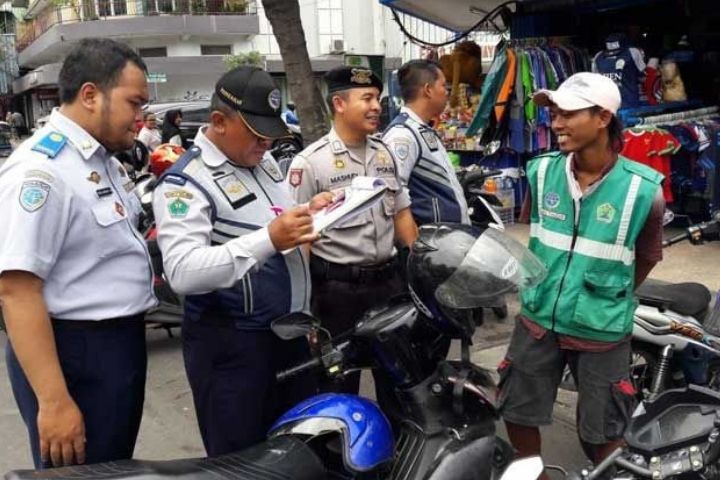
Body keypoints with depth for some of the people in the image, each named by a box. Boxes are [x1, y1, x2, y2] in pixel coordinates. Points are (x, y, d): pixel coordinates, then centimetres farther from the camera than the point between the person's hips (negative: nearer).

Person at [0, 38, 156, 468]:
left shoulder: (104, 159, 9)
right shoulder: (40, 170, -21)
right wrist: (54, 402, -28)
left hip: (120, 343, 9)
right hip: (74, 354, -9)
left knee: (116, 470, 23)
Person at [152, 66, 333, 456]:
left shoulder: (264, 161, 10)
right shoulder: (186, 181, -17)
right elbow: (182, 273, -29)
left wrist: (310, 213, 1)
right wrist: (269, 239, -36)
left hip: (290, 331, 8)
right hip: (230, 345, -8)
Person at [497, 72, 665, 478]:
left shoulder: (644, 189, -17)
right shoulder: (541, 172, -7)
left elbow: (647, 258, 0)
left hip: (602, 332, -3)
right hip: (538, 320, 4)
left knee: (602, 433, 12)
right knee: (518, 414, 16)